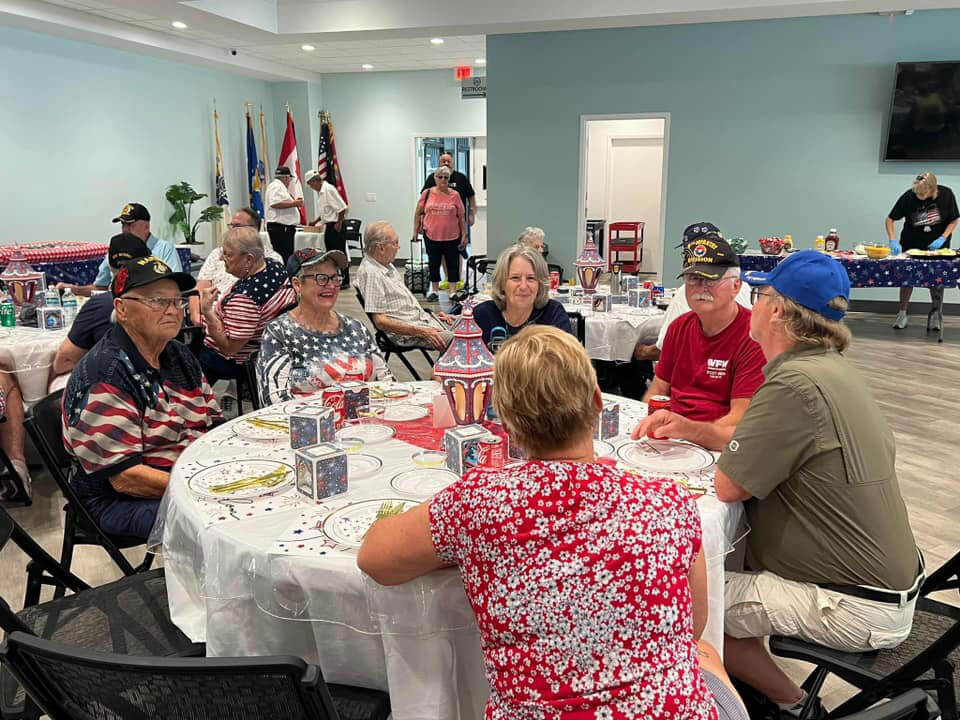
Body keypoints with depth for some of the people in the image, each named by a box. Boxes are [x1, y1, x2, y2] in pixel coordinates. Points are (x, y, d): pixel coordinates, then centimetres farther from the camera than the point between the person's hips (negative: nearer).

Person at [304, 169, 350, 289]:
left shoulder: (329, 189, -16)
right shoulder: (321, 192, 14)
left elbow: (342, 208, -21)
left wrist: (339, 223, -16)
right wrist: (315, 222, 21)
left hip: (335, 226, -10)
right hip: (328, 227, 10)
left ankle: (345, 281, 2)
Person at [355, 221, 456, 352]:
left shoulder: (387, 265, 13)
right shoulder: (371, 273, -17)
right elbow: (380, 321, -22)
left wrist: (431, 315, 12)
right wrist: (421, 332, -24)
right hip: (406, 332, -10)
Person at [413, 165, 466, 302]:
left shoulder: (454, 195, 0)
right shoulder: (427, 193, 1)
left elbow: (461, 217, 3)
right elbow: (418, 213, 8)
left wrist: (464, 235, 0)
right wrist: (416, 231, 6)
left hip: (452, 237, -1)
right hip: (431, 236, 1)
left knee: (453, 265, 4)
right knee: (434, 264, 12)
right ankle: (434, 291, 24)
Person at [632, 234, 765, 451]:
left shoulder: (753, 336, -13)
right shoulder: (679, 327, 10)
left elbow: (740, 422, -19)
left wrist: (687, 428, -35)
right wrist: (644, 425, -5)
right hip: (668, 436, 5)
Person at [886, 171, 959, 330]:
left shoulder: (946, 195, -18)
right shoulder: (908, 196, -20)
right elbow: (890, 219, -12)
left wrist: (943, 238, -19)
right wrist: (892, 241, -23)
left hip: (936, 245, 0)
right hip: (911, 244, 0)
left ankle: (936, 315, 18)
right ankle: (902, 313, 16)